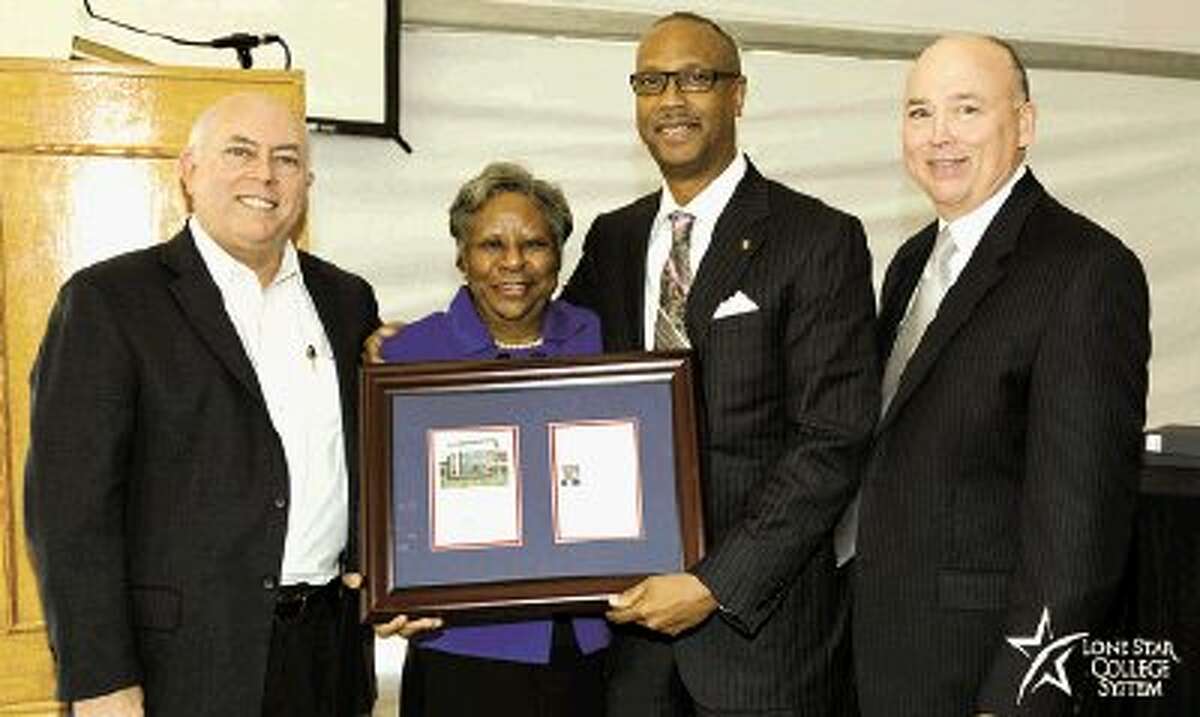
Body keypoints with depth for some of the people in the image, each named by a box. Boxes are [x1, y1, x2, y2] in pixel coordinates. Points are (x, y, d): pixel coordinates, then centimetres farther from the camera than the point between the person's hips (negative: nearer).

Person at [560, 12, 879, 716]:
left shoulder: (820, 239, -8)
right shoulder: (611, 240, 9)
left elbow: (833, 442, -13)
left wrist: (716, 584, -17)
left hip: (763, 619, -4)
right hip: (629, 606, 4)